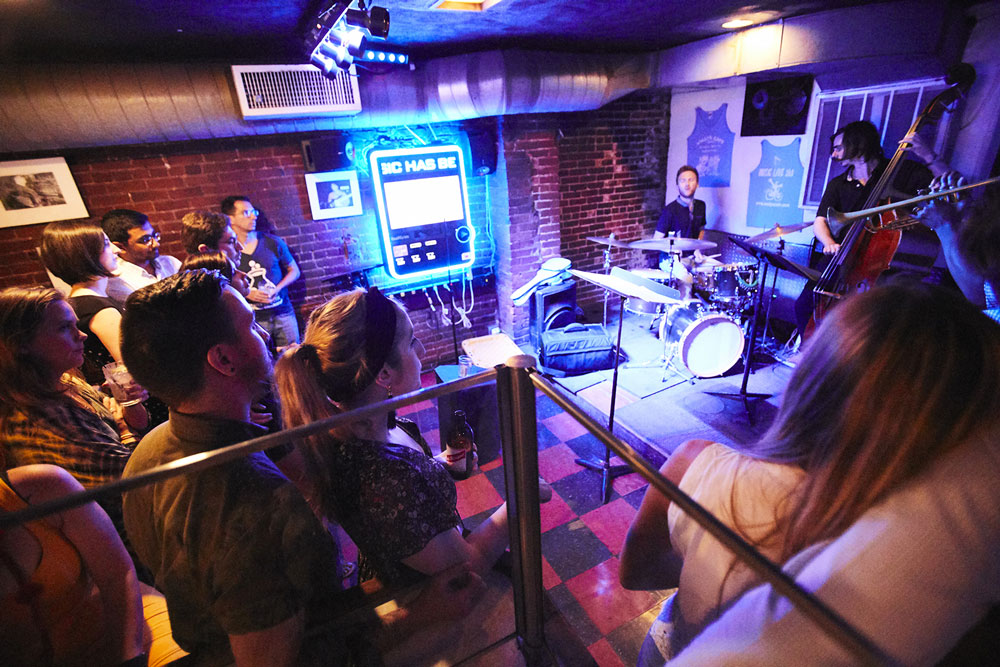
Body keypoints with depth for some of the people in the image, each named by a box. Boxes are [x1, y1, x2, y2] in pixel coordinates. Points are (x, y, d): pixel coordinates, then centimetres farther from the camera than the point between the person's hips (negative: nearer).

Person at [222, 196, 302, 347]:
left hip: (283, 313, 2)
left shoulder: (272, 242, 2)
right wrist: (246, 294, -12)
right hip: (253, 320, -2)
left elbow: (294, 271, 8)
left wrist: (276, 289, -7)